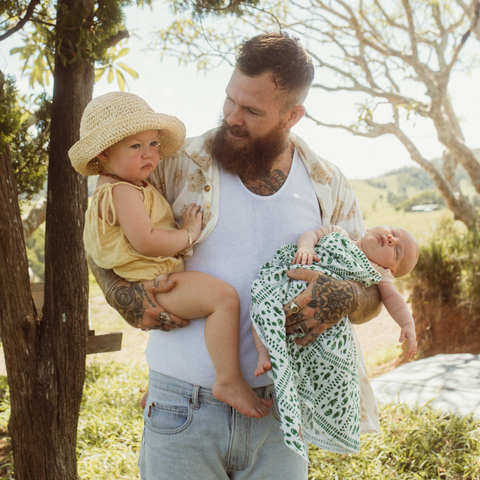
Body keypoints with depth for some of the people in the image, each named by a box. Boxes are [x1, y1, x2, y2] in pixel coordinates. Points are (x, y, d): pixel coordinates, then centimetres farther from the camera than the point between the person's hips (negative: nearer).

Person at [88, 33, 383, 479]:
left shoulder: (328, 186, 3)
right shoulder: (180, 164, -3)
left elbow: (371, 288, 7)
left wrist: (343, 298, -17)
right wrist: (126, 295, -10)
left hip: (279, 412, 2)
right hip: (183, 408, -1)